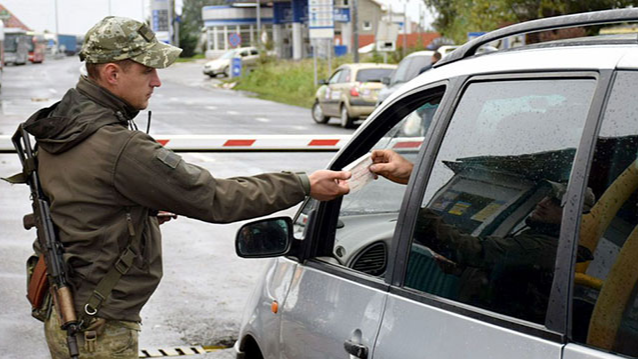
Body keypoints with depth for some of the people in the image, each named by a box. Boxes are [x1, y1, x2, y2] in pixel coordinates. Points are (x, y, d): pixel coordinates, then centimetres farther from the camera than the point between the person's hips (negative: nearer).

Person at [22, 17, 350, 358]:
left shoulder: (60, 125, 4)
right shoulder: (121, 148, -26)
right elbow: (213, 199, -22)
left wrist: (148, 209, 10)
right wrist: (304, 186, -16)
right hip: (98, 330, -10)